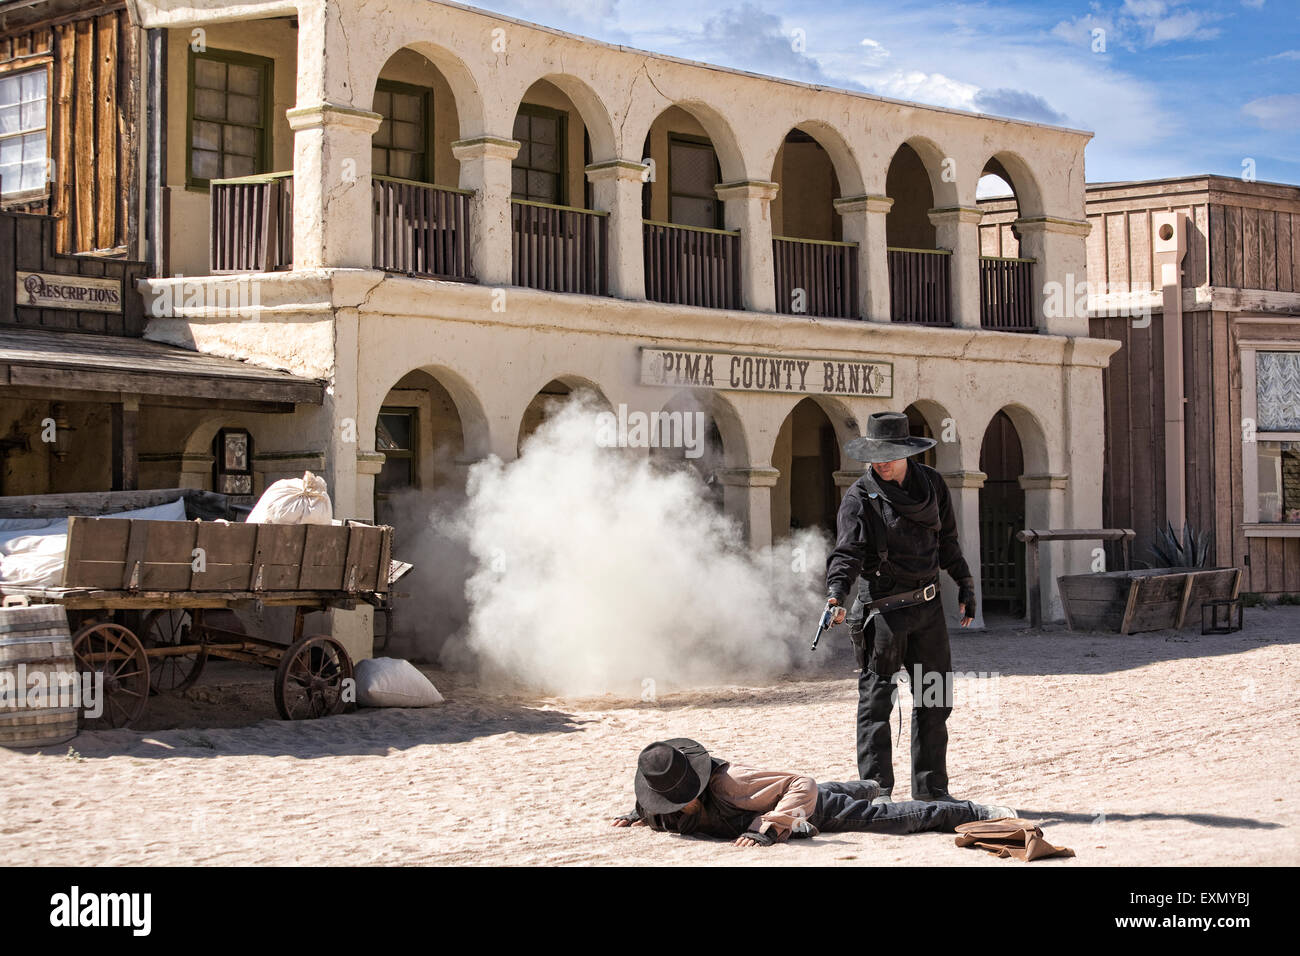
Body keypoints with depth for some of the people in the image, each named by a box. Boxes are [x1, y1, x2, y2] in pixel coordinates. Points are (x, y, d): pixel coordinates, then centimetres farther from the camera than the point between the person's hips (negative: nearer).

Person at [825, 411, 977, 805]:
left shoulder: (931, 484, 6)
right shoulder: (859, 497, -10)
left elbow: (947, 541, 17)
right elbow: (847, 551, -19)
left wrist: (965, 583, 17)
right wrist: (836, 593, -34)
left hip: (928, 606, 5)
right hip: (883, 607, -5)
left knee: (934, 699, 10)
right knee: (876, 699, -3)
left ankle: (931, 787, 21)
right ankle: (876, 788, 3)